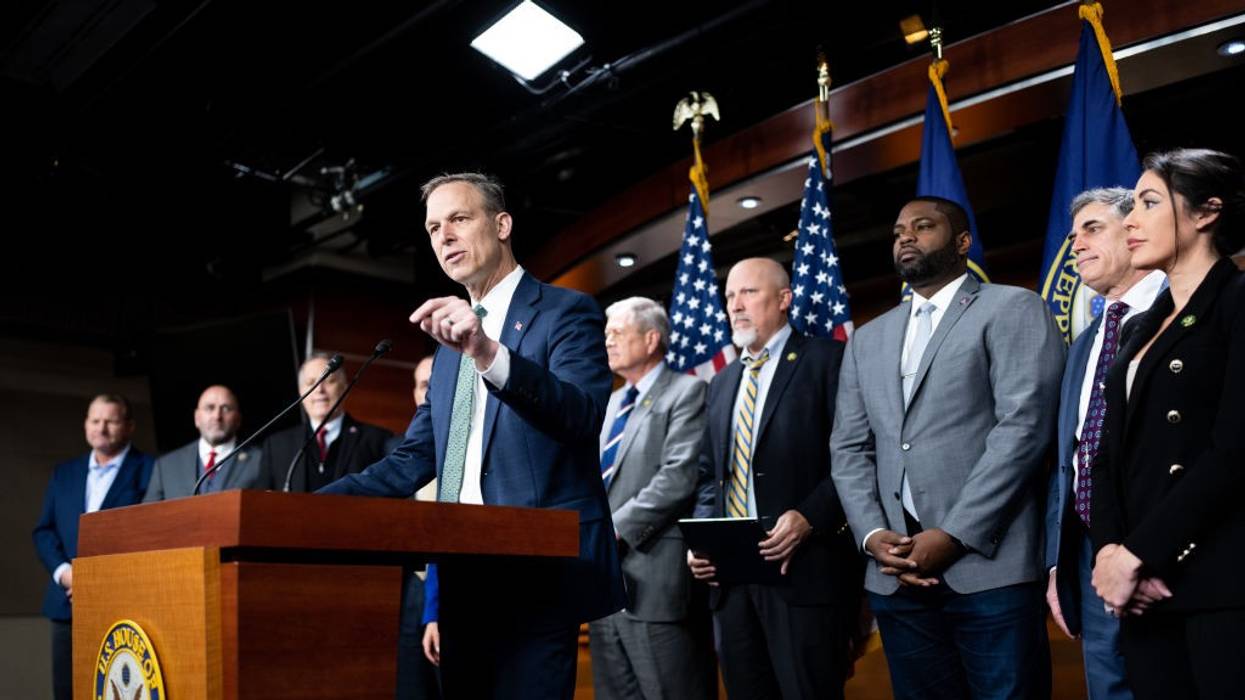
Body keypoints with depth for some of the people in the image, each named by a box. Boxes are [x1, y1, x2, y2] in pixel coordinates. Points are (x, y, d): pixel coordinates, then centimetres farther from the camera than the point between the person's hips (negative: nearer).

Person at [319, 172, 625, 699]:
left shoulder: (565, 312, -3)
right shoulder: (452, 340, 19)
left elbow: (582, 414, -21)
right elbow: (414, 459, 16)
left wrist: (489, 353, -36)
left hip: (539, 572, -7)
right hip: (464, 579, 7)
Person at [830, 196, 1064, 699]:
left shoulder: (1013, 309, 3)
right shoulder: (867, 340, 20)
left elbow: (1024, 426, -9)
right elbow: (849, 449, 14)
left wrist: (953, 535, -15)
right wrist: (872, 535, -4)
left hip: (989, 568, -5)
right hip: (895, 574, 5)